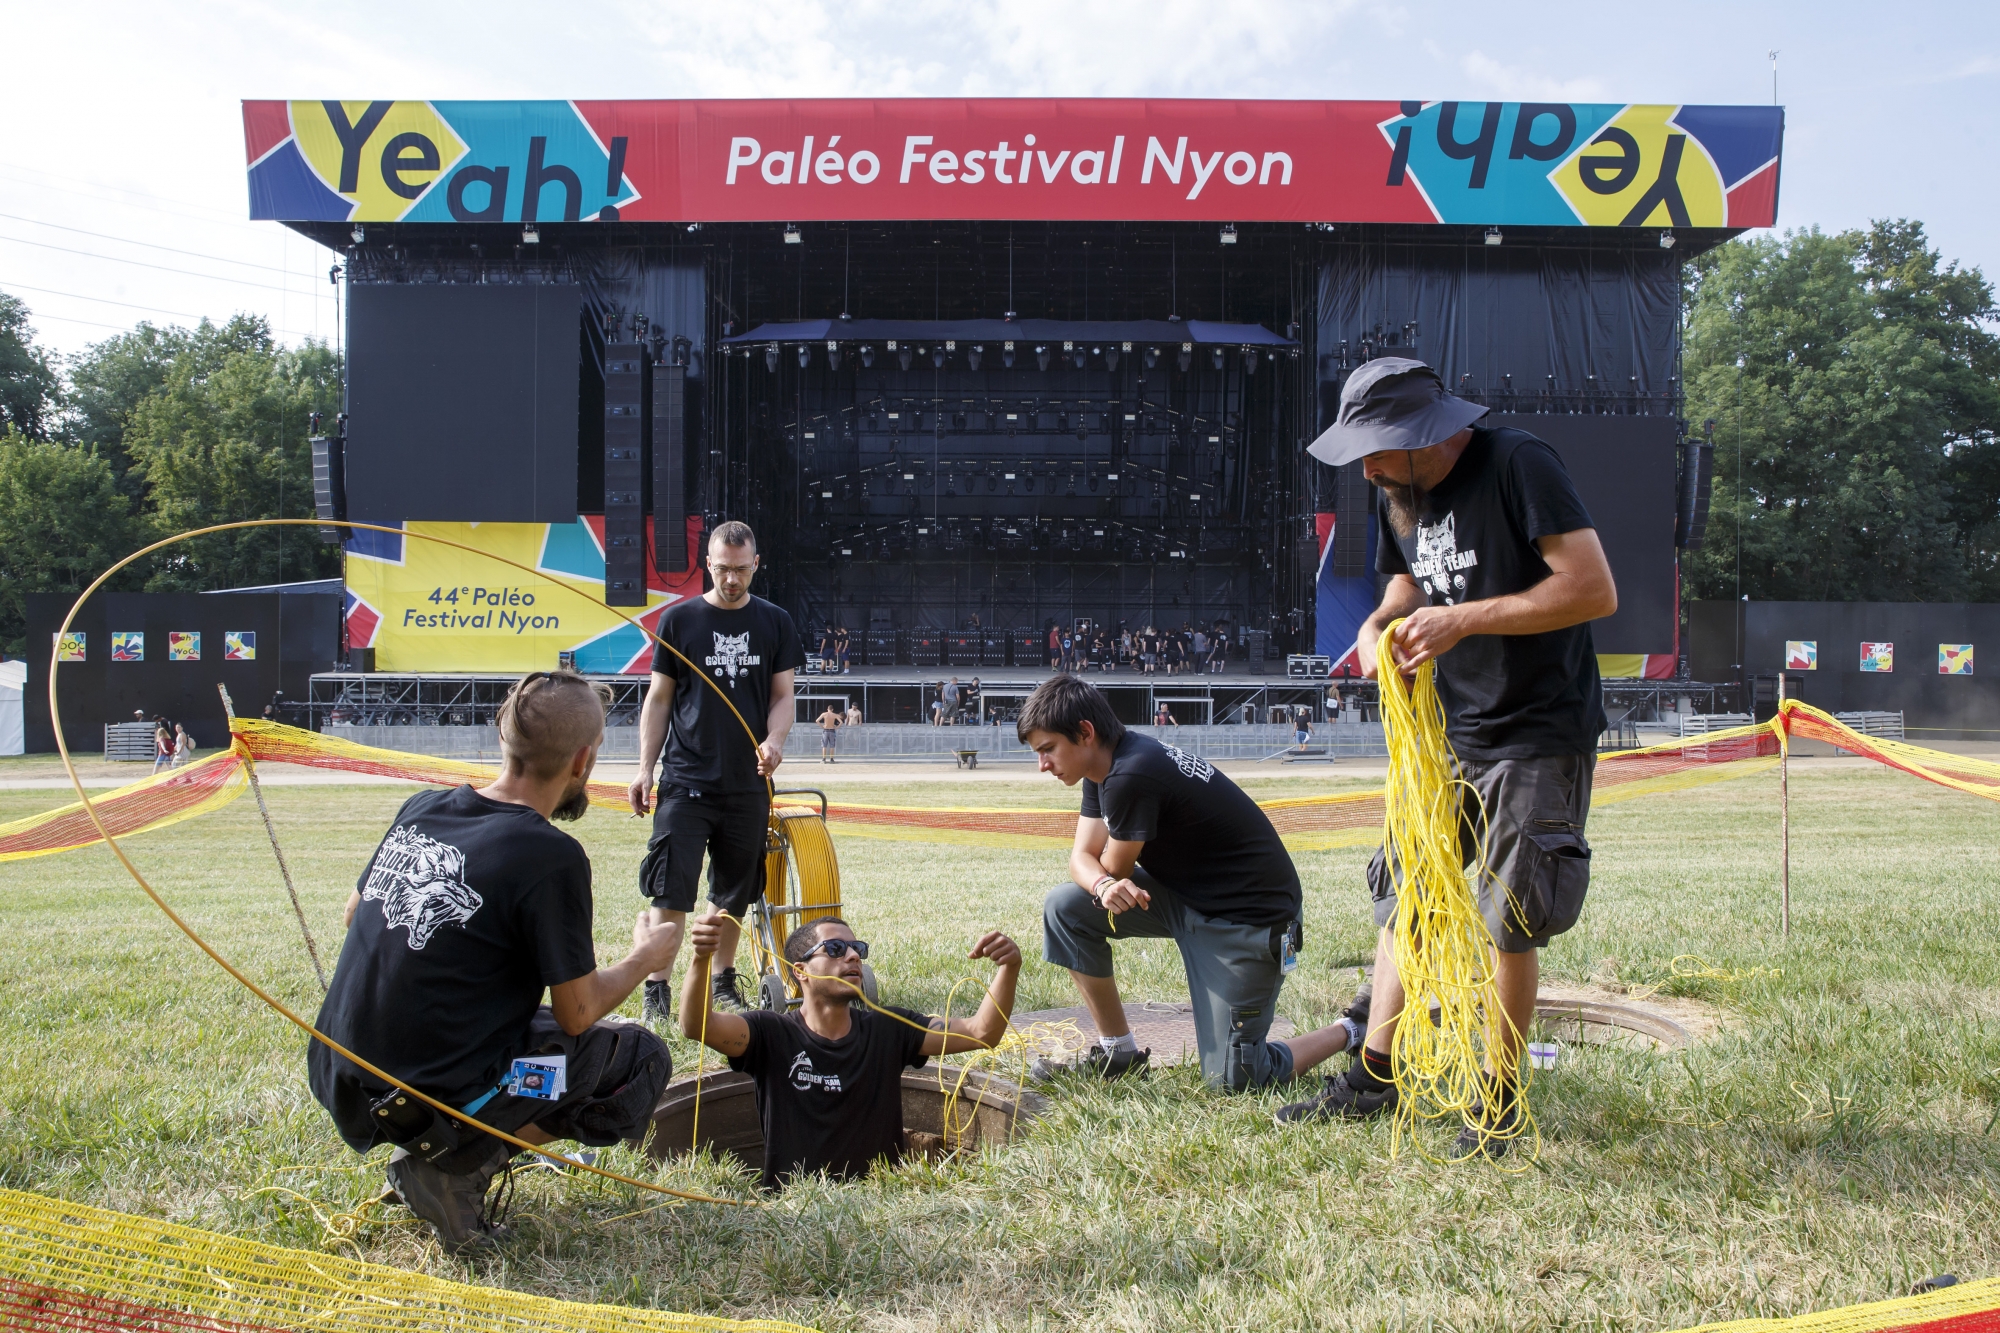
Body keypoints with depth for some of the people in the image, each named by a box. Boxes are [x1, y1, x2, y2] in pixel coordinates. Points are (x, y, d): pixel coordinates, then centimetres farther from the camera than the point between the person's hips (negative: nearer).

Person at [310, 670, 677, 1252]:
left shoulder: (420, 809, 1)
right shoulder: (551, 858, -19)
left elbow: (355, 913, 18)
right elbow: (578, 1014, -10)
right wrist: (646, 956, 8)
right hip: (438, 1100, -7)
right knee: (643, 1058, 8)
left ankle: (434, 1150, 12)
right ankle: (463, 1164, -4)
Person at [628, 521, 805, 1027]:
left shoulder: (775, 623, 8)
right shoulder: (679, 619, 3)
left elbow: (782, 695, 8)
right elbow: (659, 699, 6)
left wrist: (774, 740, -12)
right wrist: (645, 768, -1)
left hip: (748, 782, 2)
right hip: (685, 781, -2)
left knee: (734, 892, 10)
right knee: (671, 890, -8)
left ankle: (724, 981, 24)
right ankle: (657, 990, -2)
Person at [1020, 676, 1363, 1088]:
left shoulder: (1130, 776, -27)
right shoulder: (1107, 767, 2)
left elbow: (1115, 868, -15)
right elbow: (1082, 857, 1)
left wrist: (1108, 879, 8)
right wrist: (1104, 886, -22)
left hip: (1248, 916, -9)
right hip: (1185, 895, 9)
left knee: (1232, 1080, -7)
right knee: (1065, 907, -4)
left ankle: (1354, 1032, 15)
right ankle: (1118, 1052, 8)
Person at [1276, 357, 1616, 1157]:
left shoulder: (1517, 465, -17)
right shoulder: (1396, 494, 5)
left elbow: (1594, 590, -22)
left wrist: (1464, 619, -24)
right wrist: (1382, 623, -2)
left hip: (1539, 737, -7)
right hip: (1449, 729, 7)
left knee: (1510, 923, 0)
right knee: (1401, 895, 8)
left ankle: (1499, 1102, 16)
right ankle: (1374, 1077, 19)